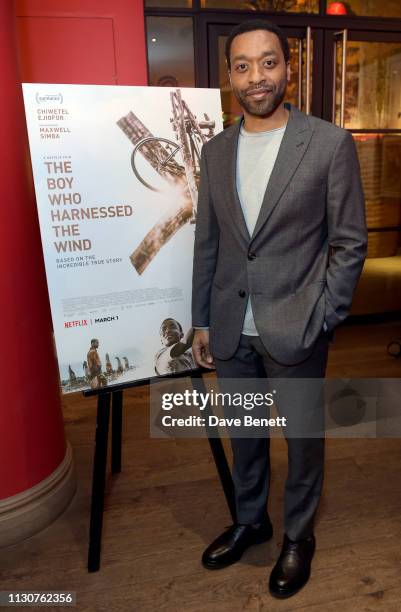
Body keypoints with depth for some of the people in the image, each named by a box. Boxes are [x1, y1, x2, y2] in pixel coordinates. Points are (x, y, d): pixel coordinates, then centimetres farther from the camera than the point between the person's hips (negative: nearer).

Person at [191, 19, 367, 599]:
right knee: (243, 432, 19)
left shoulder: (331, 143, -5)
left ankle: (298, 535, 40)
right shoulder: (215, 150, 7)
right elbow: (207, 243, 9)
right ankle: (250, 520, 45)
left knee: (302, 437, 14)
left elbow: (350, 243, -4)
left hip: (295, 330, -3)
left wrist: (322, 318, -9)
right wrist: (201, 321, 8)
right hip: (231, 331, 4)